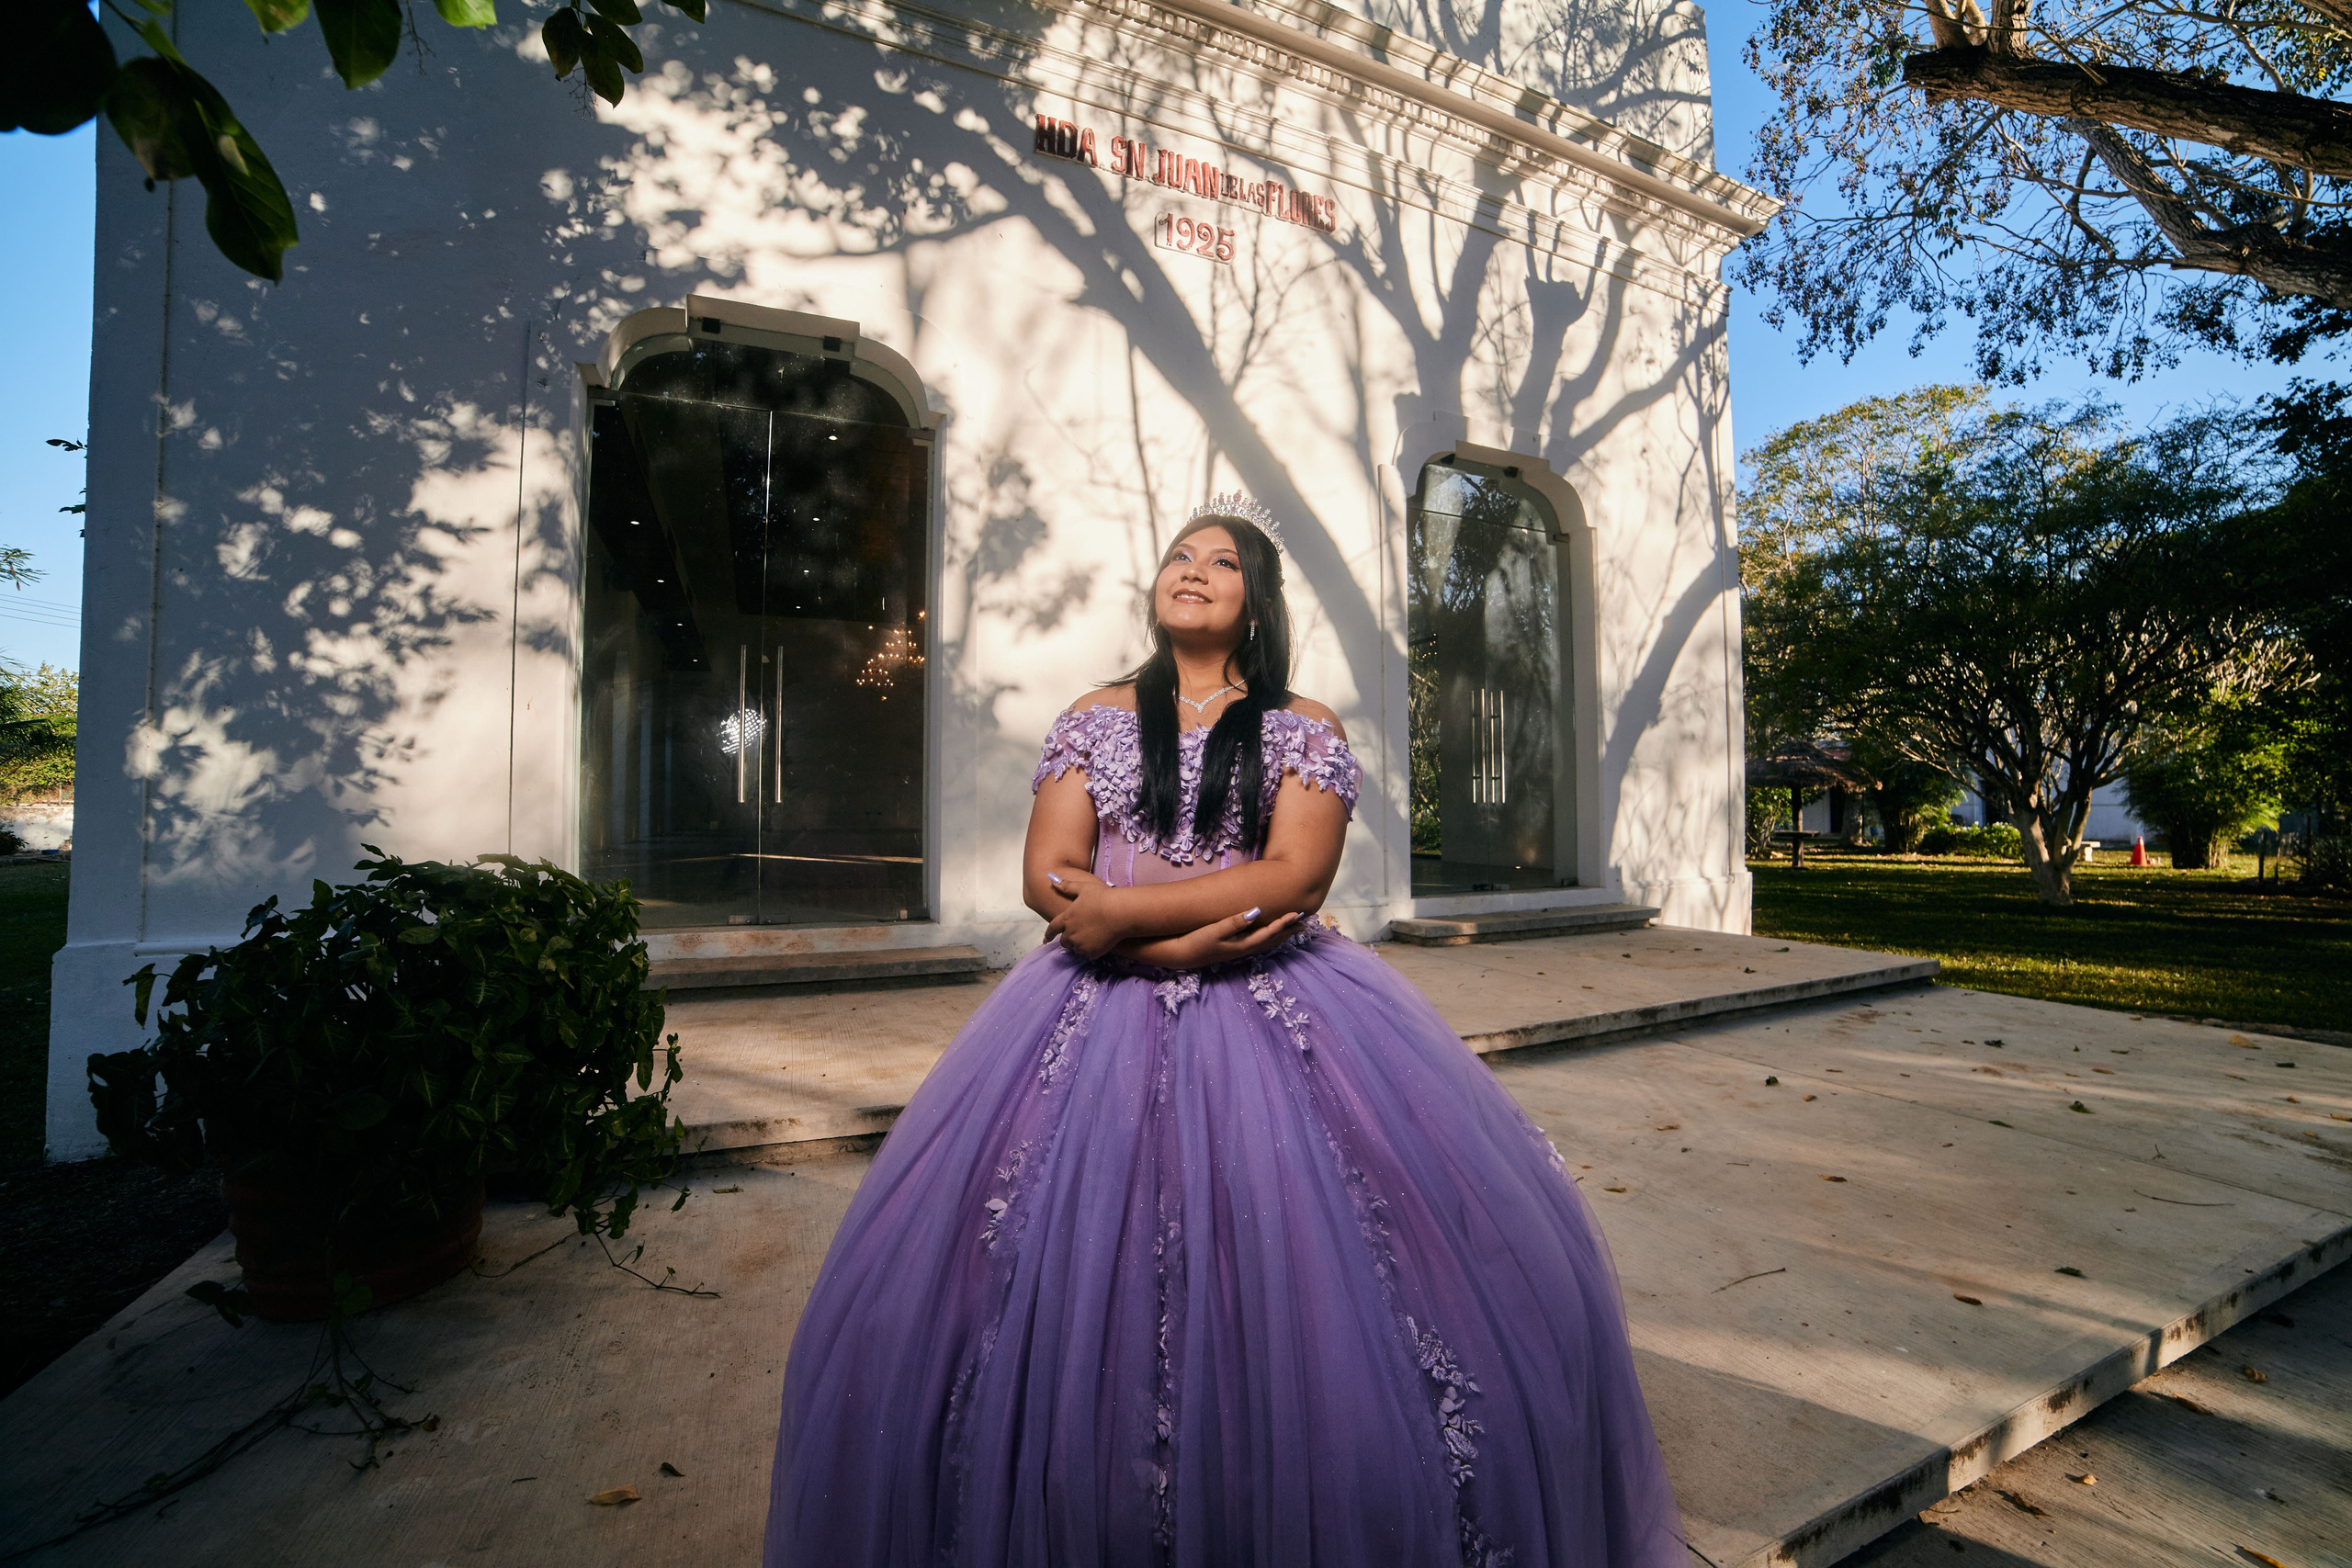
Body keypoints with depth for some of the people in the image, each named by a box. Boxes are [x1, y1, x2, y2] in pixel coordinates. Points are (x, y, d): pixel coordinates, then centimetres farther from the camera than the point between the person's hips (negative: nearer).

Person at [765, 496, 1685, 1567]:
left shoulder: (1303, 728, 7)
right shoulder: (1095, 720, 12)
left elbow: (1294, 877, -8)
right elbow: (1046, 876, 1)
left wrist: (1120, 909, -13)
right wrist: (1182, 940, -13)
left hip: (1276, 1015, -1)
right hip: (1105, 1014, 2)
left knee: (1302, 1275, -9)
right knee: (1071, 1286, -5)